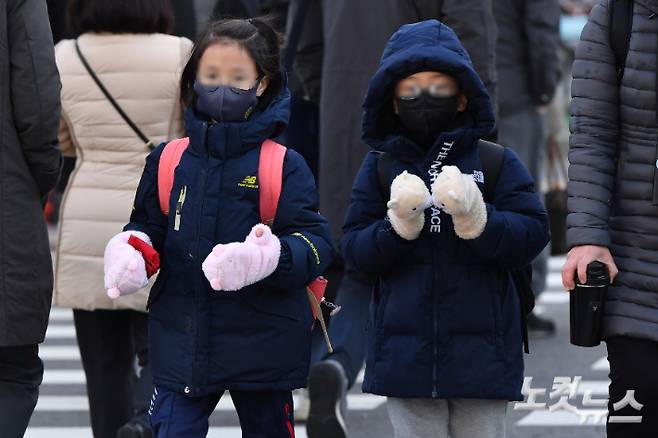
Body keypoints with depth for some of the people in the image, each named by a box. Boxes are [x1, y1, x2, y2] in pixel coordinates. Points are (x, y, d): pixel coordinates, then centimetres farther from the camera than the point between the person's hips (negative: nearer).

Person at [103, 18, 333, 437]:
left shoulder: (284, 166, -7)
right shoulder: (167, 160, 4)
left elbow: (315, 243, -10)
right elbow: (148, 228, 15)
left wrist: (270, 256, -31)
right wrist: (130, 248, -9)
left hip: (262, 349, -2)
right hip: (182, 345, 2)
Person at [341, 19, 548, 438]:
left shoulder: (498, 163, 1)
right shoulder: (380, 167, 6)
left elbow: (533, 235, -7)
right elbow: (356, 250, 1)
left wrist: (476, 219, -24)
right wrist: (400, 226, -18)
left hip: (480, 351, -1)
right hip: (407, 352, 1)